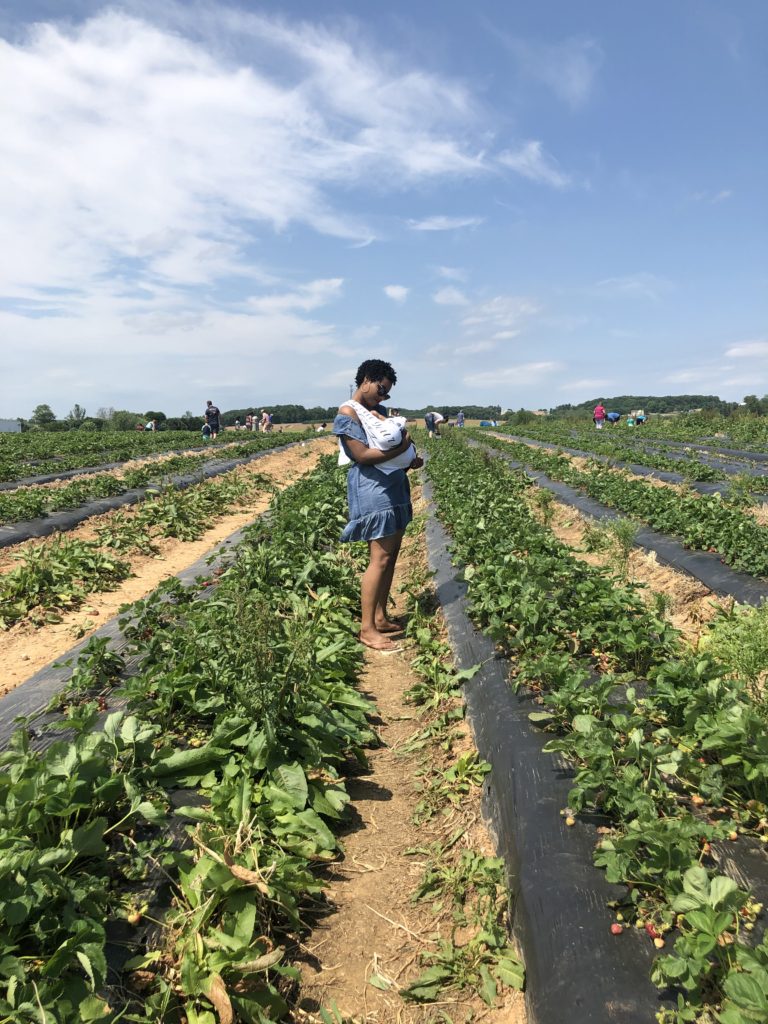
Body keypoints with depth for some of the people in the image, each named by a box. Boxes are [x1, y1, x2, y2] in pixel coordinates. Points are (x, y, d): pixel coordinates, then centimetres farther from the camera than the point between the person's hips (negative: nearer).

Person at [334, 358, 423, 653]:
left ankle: (380, 618, 19)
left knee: (392, 554, 10)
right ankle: (366, 629, -2)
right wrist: (400, 449, -17)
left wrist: (410, 461, 1)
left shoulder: (377, 410, 17)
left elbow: (394, 443, 20)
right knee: (380, 558, -10)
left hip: (394, 488, 9)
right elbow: (362, 455, -18)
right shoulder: (347, 414, -9)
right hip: (372, 490, -9)